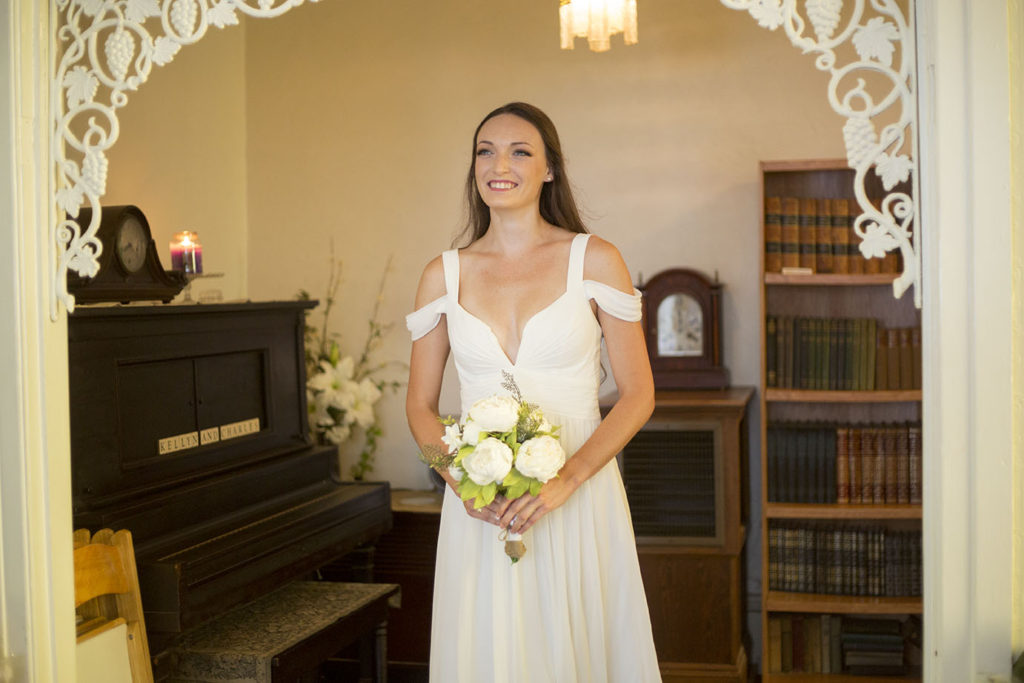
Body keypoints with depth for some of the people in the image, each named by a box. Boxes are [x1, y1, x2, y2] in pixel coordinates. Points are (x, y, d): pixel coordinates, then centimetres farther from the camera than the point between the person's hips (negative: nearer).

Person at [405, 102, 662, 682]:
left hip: (580, 498, -1)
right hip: (479, 511, 2)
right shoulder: (444, 274, 5)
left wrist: (565, 480, -16)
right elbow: (421, 405, 9)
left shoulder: (595, 260, -2)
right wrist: (461, 481, -10)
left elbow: (638, 395, -3)